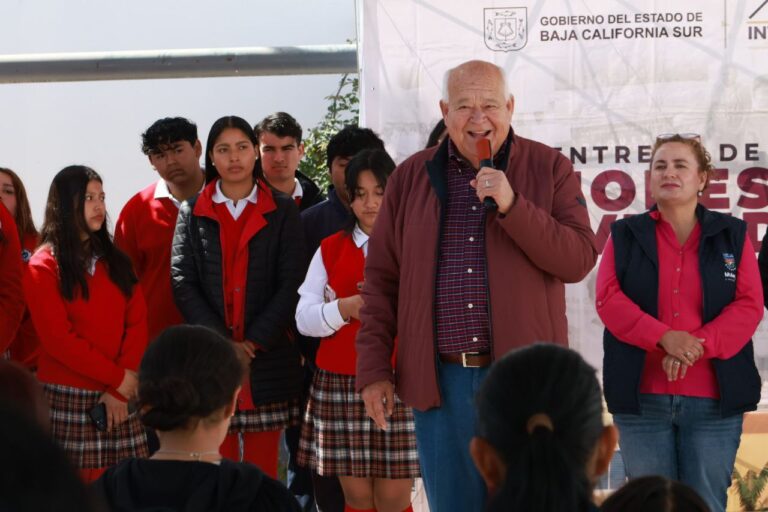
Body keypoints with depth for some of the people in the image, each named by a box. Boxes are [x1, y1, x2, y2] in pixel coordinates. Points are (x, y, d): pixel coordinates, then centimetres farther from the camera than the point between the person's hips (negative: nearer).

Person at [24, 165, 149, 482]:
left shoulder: (115, 261, 15)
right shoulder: (43, 267, -1)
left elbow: (137, 324, 6)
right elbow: (58, 338, -10)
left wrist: (120, 390, -8)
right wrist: (118, 377, -12)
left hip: (119, 397, 4)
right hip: (68, 399, -4)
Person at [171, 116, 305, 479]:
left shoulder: (282, 212, 8)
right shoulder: (192, 214, 11)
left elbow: (291, 283, 0)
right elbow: (182, 282, 2)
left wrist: (254, 342, -10)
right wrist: (222, 342, -10)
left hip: (267, 356, -1)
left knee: (263, 467, 1)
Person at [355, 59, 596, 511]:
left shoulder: (549, 169, 3)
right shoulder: (411, 178, 9)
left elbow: (580, 259, -8)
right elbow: (382, 279, 10)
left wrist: (511, 205, -18)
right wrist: (373, 368, 3)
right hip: (440, 380, 2)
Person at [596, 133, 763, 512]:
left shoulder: (732, 234, 8)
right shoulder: (625, 235, 9)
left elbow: (749, 305, 0)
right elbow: (608, 298, -3)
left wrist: (699, 345, -16)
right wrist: (663, 337, -18)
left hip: (714, 398, 0)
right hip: (641, 396, 0)